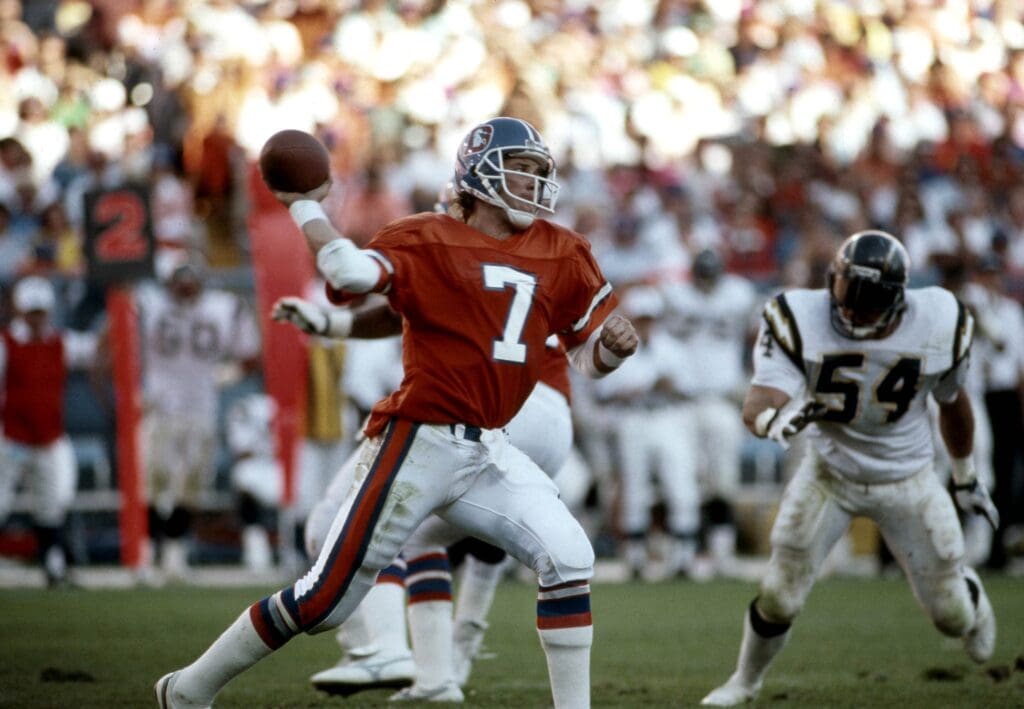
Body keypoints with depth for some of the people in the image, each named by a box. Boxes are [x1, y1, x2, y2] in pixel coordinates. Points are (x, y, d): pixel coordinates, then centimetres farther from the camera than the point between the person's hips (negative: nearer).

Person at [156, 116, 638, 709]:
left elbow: (590, 355, 15)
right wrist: (305, 206, -14)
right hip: (419, 444, -6)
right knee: (326, 598, 0)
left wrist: (613, 345, -7)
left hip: (488, 454, 6)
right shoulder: (429, 240, -7)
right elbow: (353, 273, -25)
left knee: (569, 558, -12)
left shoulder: (562, 255, 9)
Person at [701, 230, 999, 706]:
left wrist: (965, 478, 13)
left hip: (908, 480, 1)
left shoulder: (937, 325, -21)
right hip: (830, 472, -1)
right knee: (779, 599, -3)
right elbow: (756, 407, -36)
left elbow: (952, 402, -1)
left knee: (952, 616, 8)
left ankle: (972, 597, 48)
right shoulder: (801, 322, -27)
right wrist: (775, 419, -61)